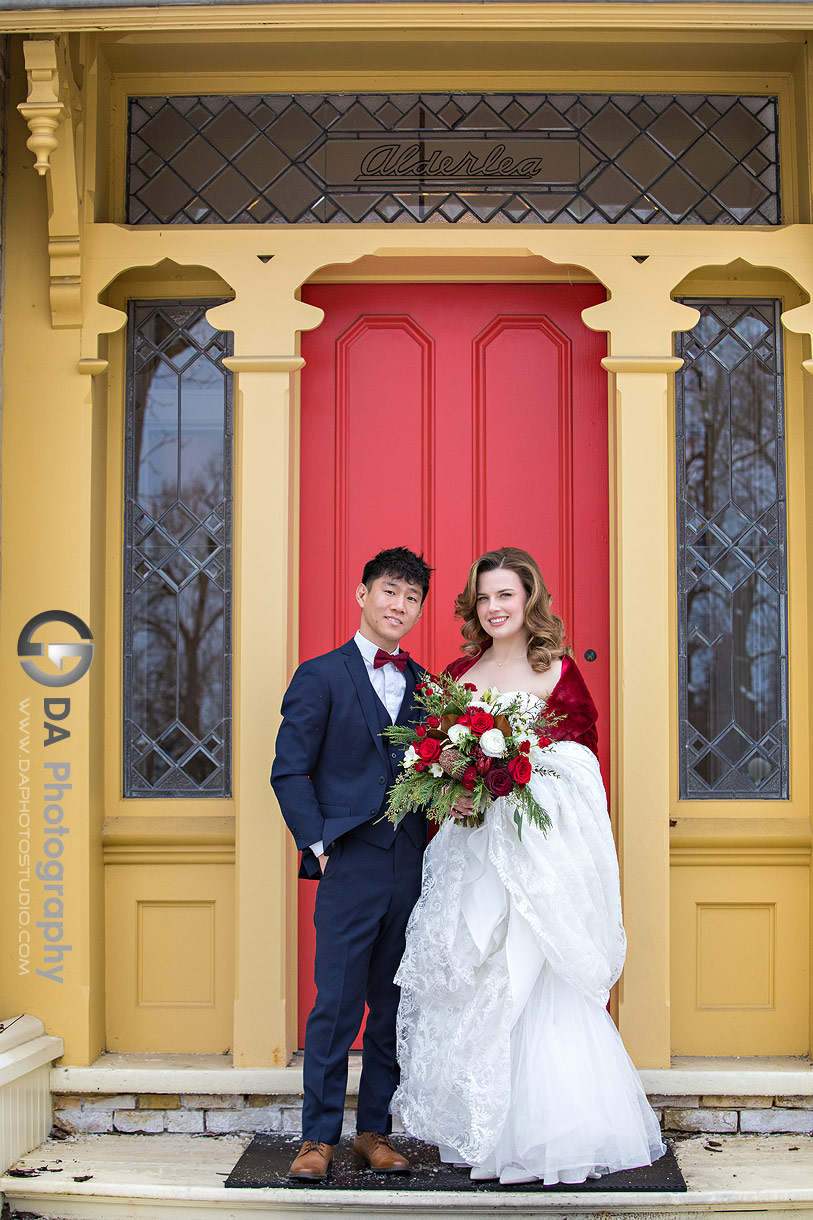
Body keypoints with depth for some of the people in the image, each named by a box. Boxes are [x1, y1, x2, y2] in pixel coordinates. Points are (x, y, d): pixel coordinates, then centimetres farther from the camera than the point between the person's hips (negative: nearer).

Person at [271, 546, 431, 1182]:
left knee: (396, 1007, 9)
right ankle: (318, 1137, 8)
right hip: (350, 867, -4)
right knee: (337, 1004, -3)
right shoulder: (320, 677, 1)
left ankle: (376, 1131, 21)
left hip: (412, 868, 4)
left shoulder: (426, 685, 14)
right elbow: (290, 772, -2)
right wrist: (318, 845, -8)